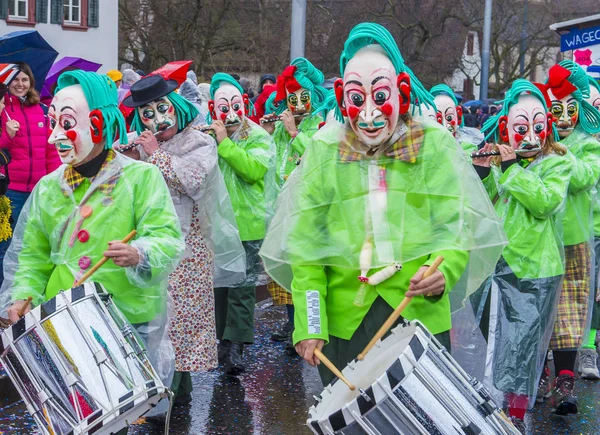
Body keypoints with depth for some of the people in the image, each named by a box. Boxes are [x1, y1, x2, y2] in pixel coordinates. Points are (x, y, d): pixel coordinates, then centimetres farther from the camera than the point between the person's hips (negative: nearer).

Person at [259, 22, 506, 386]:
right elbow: (306, 243, -1)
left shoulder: (434, 145, -1)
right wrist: (308, 325, -8)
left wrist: (444, 269, -26)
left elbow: (455, 224, -4)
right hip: (344, 319, 1)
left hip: (420, 313, -1)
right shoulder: (325, 151, 1)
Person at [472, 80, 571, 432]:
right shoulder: (497, 162, 9)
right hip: (495, 267, 4)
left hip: (533, 271, -4)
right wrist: (482, 171, -14)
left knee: (522, 344, 0)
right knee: (489, 338, 13)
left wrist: (510, 168, -22)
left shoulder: (557, 163, -3)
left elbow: (545, 202, -21)